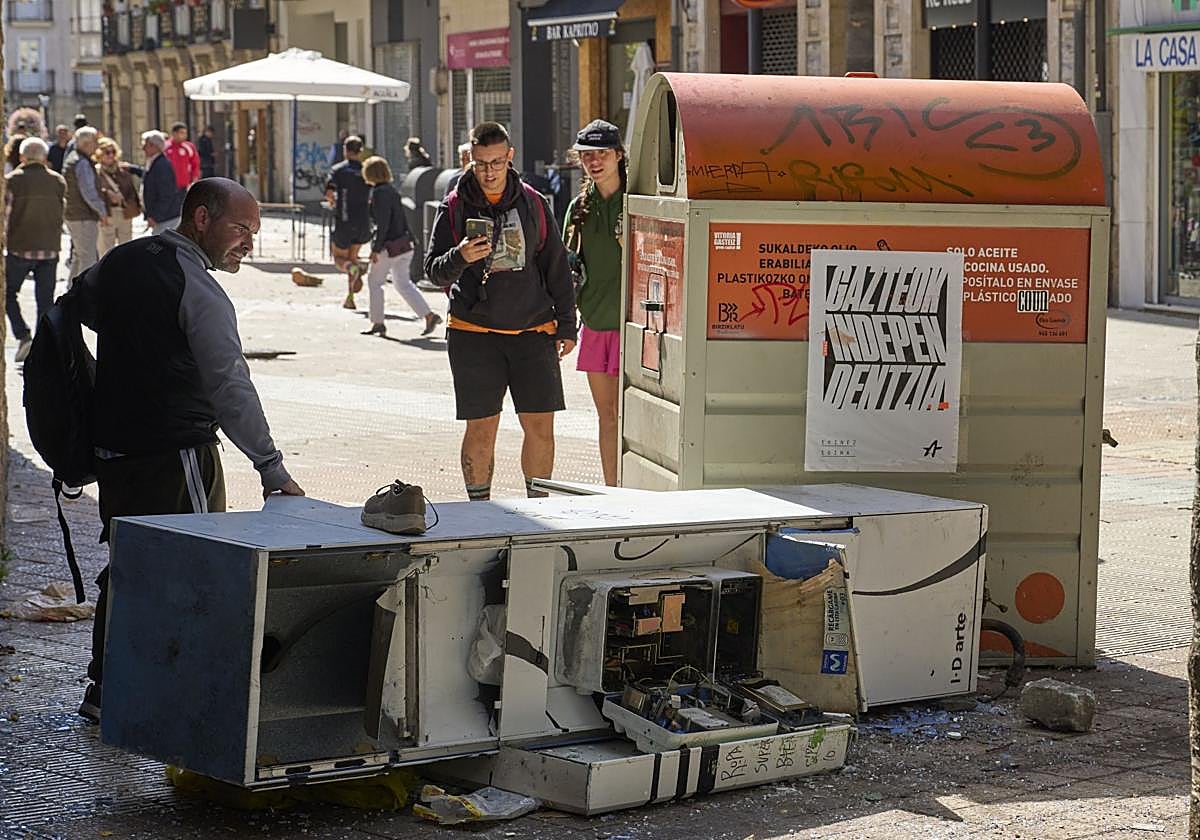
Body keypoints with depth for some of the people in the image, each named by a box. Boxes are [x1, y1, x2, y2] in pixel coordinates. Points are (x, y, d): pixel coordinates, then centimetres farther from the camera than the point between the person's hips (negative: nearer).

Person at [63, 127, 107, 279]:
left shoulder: (71, 158, 14)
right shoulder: (82, 163, -19)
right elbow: (88, 192, -22)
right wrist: (102, 211, -12)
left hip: (71, 214, 11)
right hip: (84, 217, -11)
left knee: (79, 255, 19)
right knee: (88, 258, -7)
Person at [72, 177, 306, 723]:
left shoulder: (120, 261, 9)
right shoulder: (197, 288, -16)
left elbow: (77, 306, 27)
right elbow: (229, 385, -21)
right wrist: (272, 468, -23)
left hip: (113, 445, 8)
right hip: (176, 449, -8)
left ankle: (104, 688, 22)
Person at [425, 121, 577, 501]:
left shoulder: (532, 203, 6)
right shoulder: (455, 207, 1)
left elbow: (555, 266, 12)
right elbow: (434, 270, -1)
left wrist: (566, 324, 10)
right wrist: (459, 258, -23)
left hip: (533, 331, 2)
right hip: (474, 334, -2)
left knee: (541, 427, 1)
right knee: (481, 431, 1)